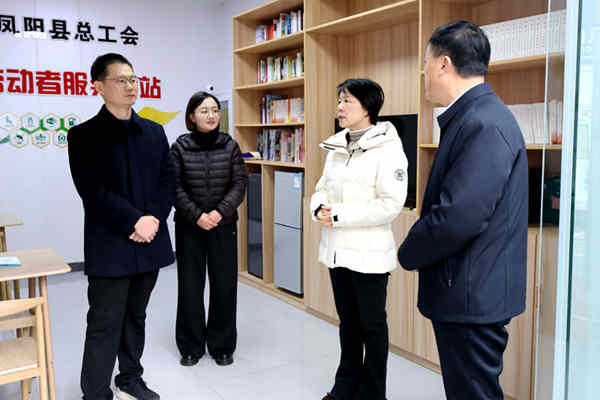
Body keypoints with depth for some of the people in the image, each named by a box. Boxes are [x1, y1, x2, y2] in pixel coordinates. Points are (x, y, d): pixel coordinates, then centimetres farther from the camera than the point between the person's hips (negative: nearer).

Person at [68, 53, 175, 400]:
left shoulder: (154, 132, 10)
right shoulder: (84, 135, -3)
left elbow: (168, 179, 5)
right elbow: (92, 192, -12)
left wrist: (152, 219, -9)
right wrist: (134, 222, -17)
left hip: (149, 242, 5)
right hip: (110, 247, -4)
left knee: (136, 317, 17)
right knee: (104, 326, 2)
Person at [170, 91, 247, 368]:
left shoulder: (230, 146, 1)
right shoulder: (179, 147, -2)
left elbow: (240, 184, -2)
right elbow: (175, 187, -5)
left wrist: (220, 212, -15)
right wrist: (197, 215, -15)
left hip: (223, 226, 1)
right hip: (189, 227, -1)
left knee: (224, 286, 5)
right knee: (189, 287, 6)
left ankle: (222, 346, 22)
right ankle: (191, 347, 23)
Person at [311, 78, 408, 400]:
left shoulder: (387, 148, -13)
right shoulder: (336, 147, 9)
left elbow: (391, 204, -20)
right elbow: (322, 188, 15)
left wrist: (339, 216, -20)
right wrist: (319, 208, -8)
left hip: (369, 252, -7)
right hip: (336, 249, 7)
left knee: (372, 325, 10)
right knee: (347, 321, 20)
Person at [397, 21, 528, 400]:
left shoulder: (484, 123, -21)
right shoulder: (475, 116, 11)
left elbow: (458, 217, -28)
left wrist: (408, 254, -11)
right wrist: (416, 252, 7)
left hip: (473, 295, -10)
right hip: (472, 291, 10)